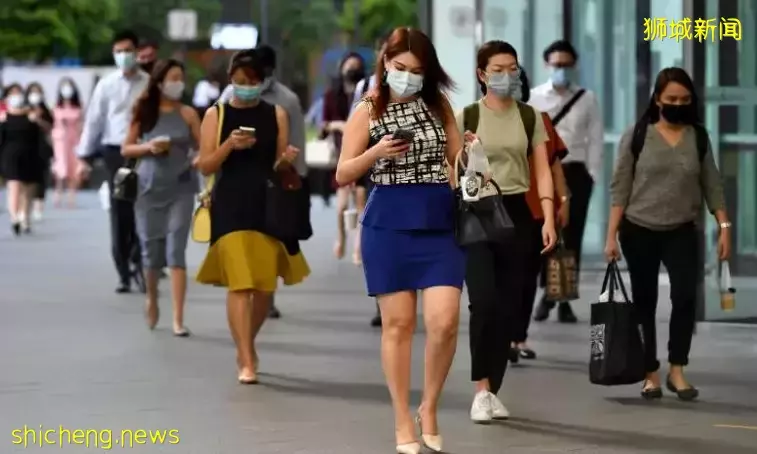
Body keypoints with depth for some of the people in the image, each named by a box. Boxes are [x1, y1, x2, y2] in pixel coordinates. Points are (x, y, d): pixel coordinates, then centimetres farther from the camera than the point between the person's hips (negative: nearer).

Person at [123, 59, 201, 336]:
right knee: (151, 250, 10)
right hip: (149, 188, 2)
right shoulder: (144, 112, 4)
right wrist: (148, 147, -10)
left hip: (180, 189, -2)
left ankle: (178, 319, -11)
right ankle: (152, 298, 40)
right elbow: (126, 149, 8)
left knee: (176, 251, -10)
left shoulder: (187, 113, 0)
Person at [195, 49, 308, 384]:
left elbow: (280, 164, 10)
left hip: (268, 206, 3)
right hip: (230, 207, -3)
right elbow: (205, 166, -1)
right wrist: (229, 145, -17)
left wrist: (287, 159, -13)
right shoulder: (216, 115, 3)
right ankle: (246, 361, -10)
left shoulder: (277, 115, 8)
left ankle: (246, 347, 31)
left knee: (265, 286, 8)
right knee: (239, 284, -11)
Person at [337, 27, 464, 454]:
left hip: (441, 222, 1)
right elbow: (343, 175, 3)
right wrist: (376, 153, -14)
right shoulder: (367, 111, 3)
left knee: (444, 320, -12)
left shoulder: (439, 105, 8)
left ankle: (430, 407, 9)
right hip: (389, 223, -1)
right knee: (398, 323, 2)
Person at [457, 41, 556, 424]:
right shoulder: (466, 118, -1)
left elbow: (542, 170, 4)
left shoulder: (530, 117, 7)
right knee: (484, 302, -16)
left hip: (516, 213, 3)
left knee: (508, 306, 5)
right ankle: (481, 390, -9)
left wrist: (548, 219, -5)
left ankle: (492, 391, 14)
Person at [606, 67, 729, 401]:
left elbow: (712, 185, 7)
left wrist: (724, 227, -2)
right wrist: (612, 235, -7)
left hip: (682, 232, 1)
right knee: (644, 304, 5)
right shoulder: (637, 136, -3)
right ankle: (651, 374, 14)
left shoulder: (698, 138, 4)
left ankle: (677, 370, -6)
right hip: (639, 231, -1)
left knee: (685, 296, -16)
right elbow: (620, 187, -3)